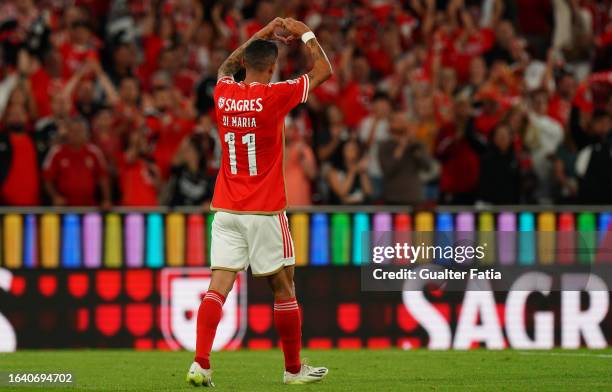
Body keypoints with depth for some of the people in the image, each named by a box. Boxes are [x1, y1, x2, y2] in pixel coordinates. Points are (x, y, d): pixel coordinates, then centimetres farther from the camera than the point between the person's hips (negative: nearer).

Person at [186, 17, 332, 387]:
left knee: (218, 287, -2)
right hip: (265, 212, -4)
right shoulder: (274, 96, -11)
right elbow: (324, 71, 1)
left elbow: (226, 67, 29)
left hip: (226, 210, 4)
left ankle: (200, 364, -16)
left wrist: (261, 35, 30)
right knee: (284, 288, 9)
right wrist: (305, 33, 13)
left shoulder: (224, 94, 2)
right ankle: (294, 368, 17)